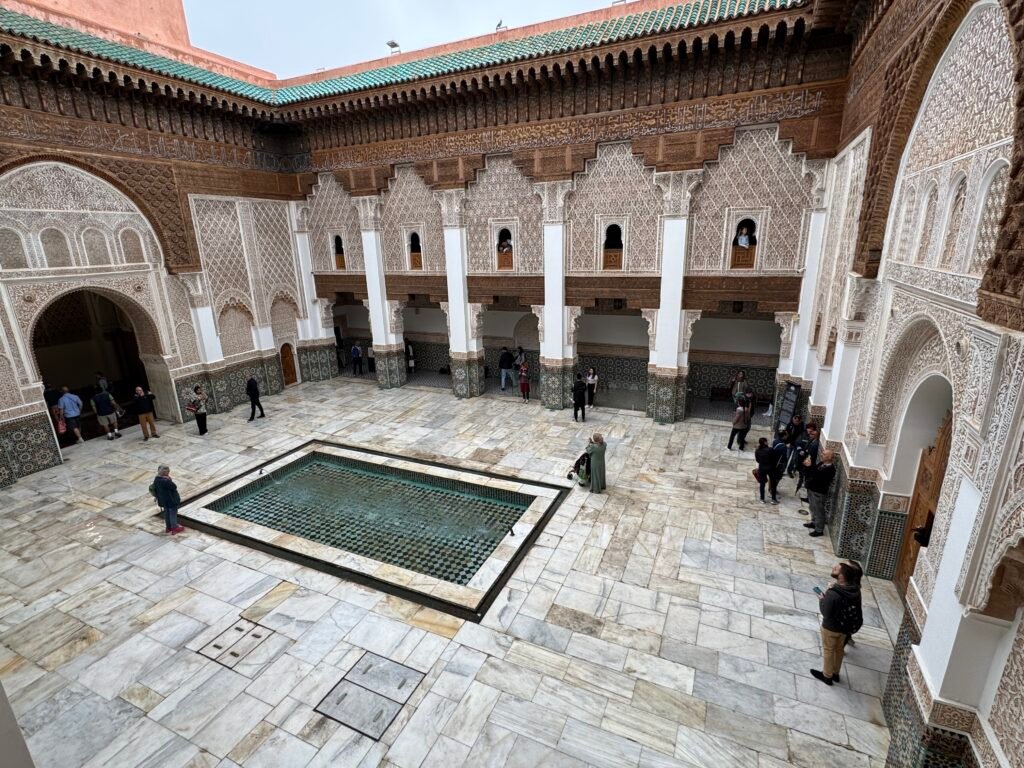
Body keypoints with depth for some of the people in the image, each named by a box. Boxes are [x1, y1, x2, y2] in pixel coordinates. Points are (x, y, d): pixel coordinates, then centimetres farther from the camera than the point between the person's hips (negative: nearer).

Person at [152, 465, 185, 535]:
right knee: (173, 514, 9)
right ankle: (174, 528, 22)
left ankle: (168, 527, 37)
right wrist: (170, 480, -21)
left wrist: (158, 498, 18)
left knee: (166, 513, 23)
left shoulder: (156, 480, -4)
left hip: (163, 500, 8)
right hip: (171, 501, -8)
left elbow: (155, 491, 7)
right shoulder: (166, 481, -33)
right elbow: (174, 487, -22)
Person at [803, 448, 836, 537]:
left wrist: (809, 466, -33)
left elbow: (816, 475, -33)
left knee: (818, 511, 3)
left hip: (819, 493, -9)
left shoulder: (830, 469, -21)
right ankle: (814, 523, 40)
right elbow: (810, 473, 9)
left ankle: (819, 530, 14)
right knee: (813, 509, 23)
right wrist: (807, 465, -11)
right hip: (811, 489, 9)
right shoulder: (821, 463, 6)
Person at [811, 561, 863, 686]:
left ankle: (827, 676, 38)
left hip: (831, 627, -6)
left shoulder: (832, 594, -38)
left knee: (828, 651, 18)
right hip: (845, 626, 6)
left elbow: (825, 613, -25)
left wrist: (822, 599, -12)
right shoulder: (854, 589, -15)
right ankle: (835, 673, 47)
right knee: (839, 649, 27)